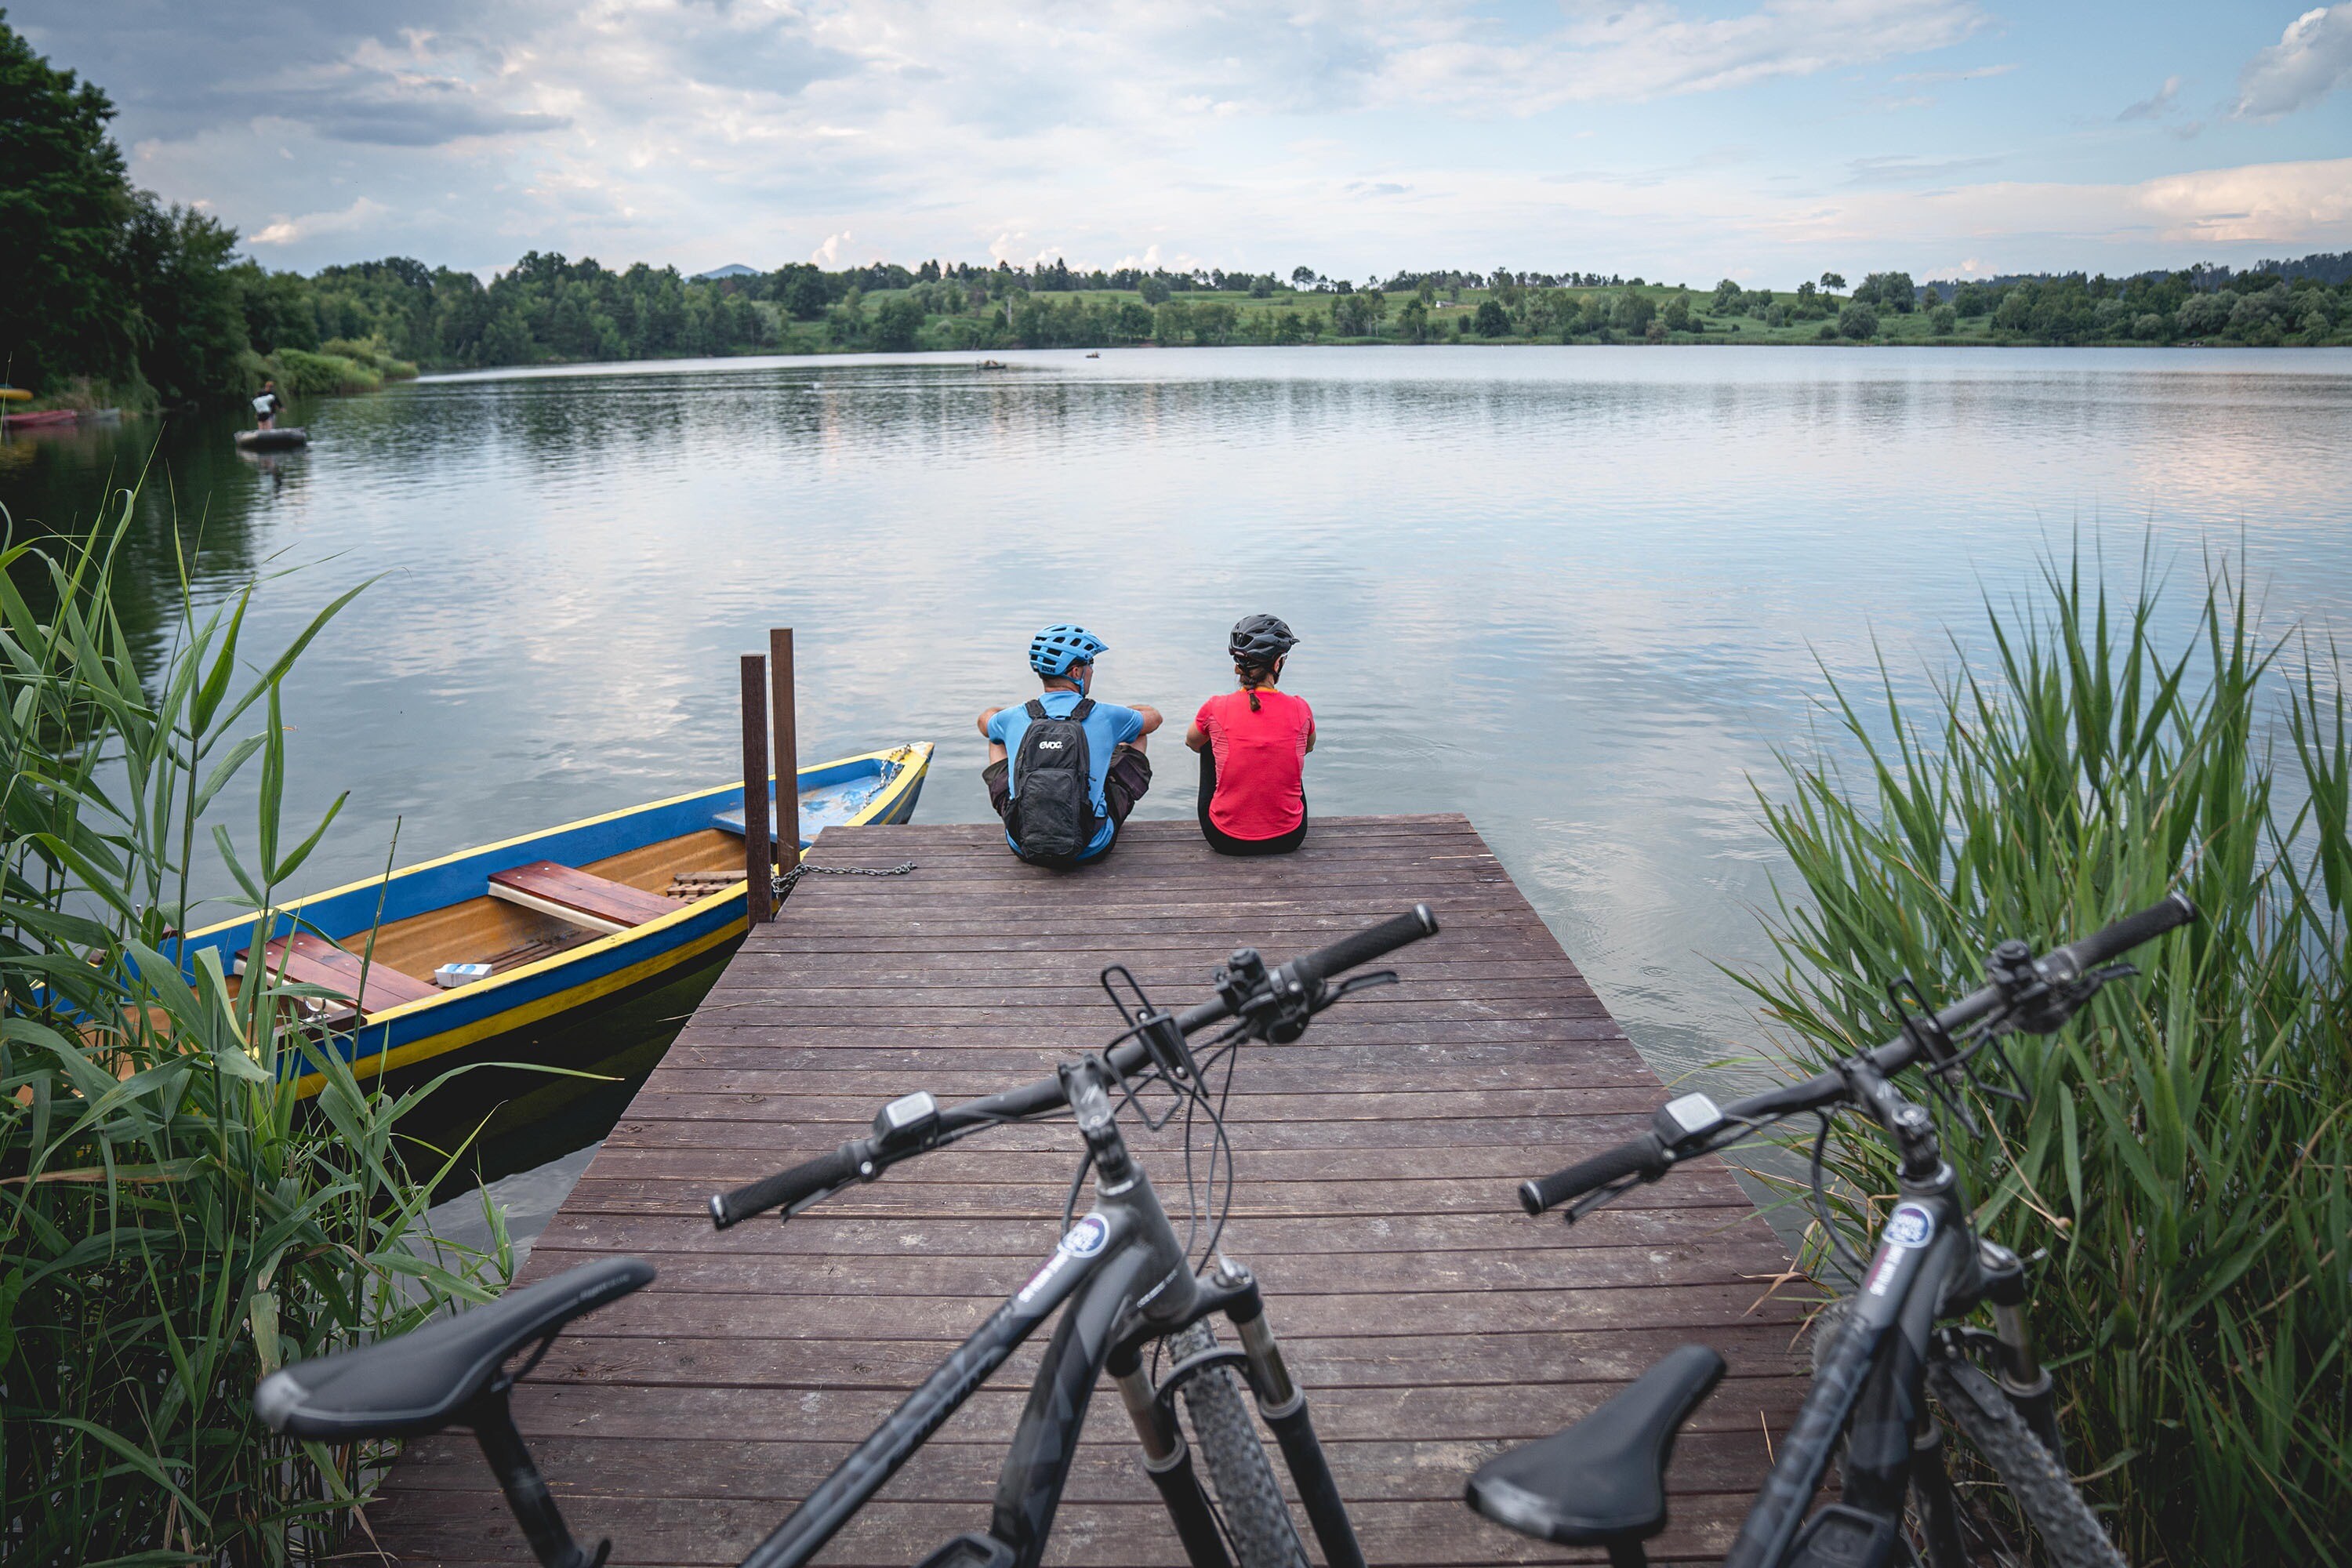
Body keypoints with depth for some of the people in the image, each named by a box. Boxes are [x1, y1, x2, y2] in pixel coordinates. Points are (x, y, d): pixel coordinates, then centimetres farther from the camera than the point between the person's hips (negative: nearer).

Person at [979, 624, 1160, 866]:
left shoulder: (1014, 718, -4)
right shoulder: (1105, 717, -9)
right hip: (1092, 850, -1)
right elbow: (1154, 717, 16)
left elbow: (985, 722, 23)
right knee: (1136, 736, 20)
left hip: (1023, 847, 2)